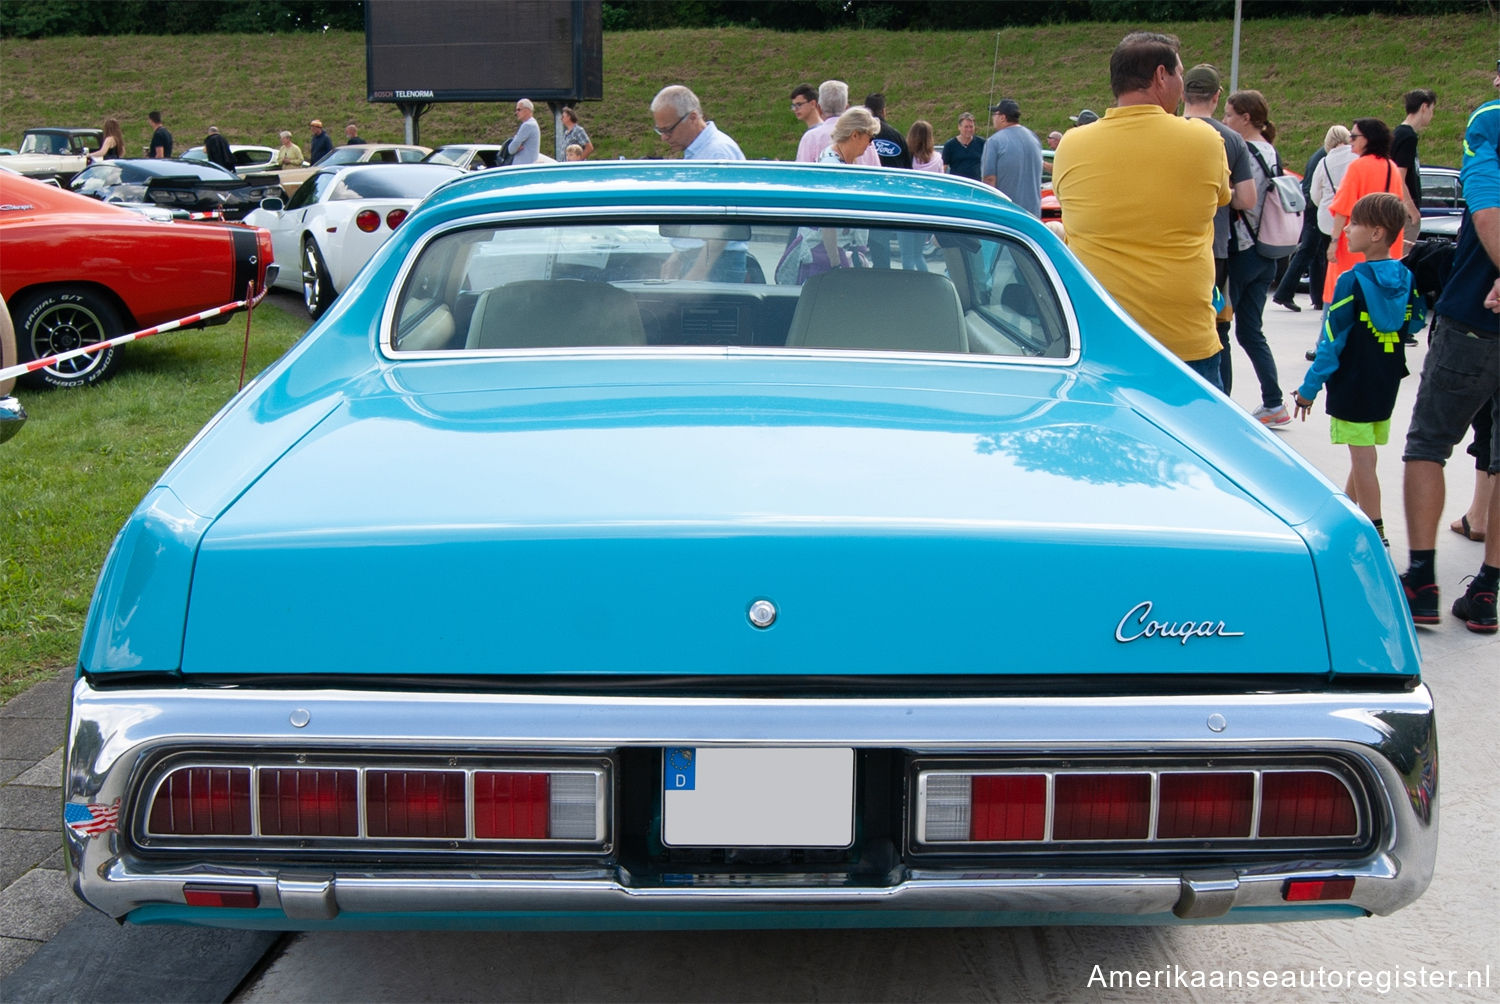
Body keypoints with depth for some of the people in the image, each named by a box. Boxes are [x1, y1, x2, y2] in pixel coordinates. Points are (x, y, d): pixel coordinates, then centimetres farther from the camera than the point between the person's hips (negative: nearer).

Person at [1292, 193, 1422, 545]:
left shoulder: (1352, 282, -17)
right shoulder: (1407, 278, 2)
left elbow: (1332, 341, -15)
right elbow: (1414, 324, 13)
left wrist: (1309, 388, -9)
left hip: (1353, 386, -7)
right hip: (1387, 384, 7)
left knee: (1363, 458, -4)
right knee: (1362, 455, 18)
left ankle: (1374, 533, -2)